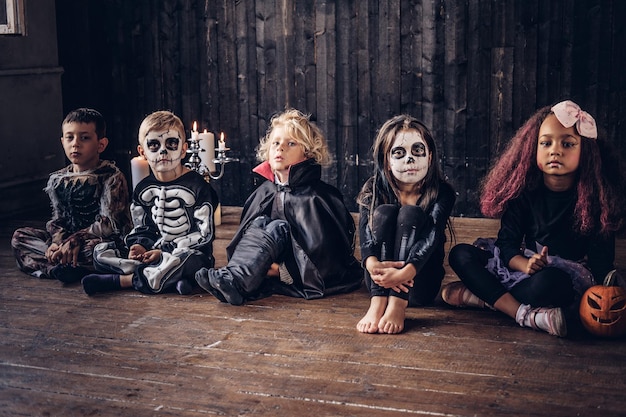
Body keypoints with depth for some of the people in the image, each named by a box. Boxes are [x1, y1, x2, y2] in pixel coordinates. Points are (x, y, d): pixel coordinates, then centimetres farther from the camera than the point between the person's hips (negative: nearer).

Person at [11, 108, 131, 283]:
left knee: (94, 248, -41)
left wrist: (75, 240, -24)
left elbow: (110, 224, -18)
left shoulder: (111, 177, -10)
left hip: (100, 240, -7)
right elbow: (57, 219, 7)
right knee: (19, 236, -4)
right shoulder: (58, 180, 8)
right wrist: (57, 241, -15)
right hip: (68, 238, 7)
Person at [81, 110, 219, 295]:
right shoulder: (143, 189, 11)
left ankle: (118, 280, -24)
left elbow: (204, 234, -10)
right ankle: (170, 279, -27)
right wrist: (139, 246, -9)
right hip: (152, 252, 6)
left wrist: (165, 252, -16)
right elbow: (141, 228, 17)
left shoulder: (197, 186, -6)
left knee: (180, 261, -41)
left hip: (191, 253, -6)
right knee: (101, 252, -9)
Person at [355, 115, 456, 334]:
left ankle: (398, 305, -39)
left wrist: (405, 273, -44)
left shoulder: (441, 193, -7)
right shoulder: (373, 190, -2)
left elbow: (431, 237, -24)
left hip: (420, 285, -1)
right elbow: (365, 233, -19)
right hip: (379, 282, 1)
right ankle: (378, 301, -37)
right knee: (384, 212, -21)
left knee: (410, 214, -23)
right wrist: (373, 264, -42)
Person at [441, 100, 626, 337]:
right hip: (523, 267, 5)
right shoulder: (524, 191, -1)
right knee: (460, 254, -11)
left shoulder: (596, 196, -9)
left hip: (572, 278, -5)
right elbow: (507, 243, -5)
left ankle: (482, 296, -19)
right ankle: (525, 315, -27)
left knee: (549, 281, -40)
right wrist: (525, 264, -27)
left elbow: (601, 260, -9)